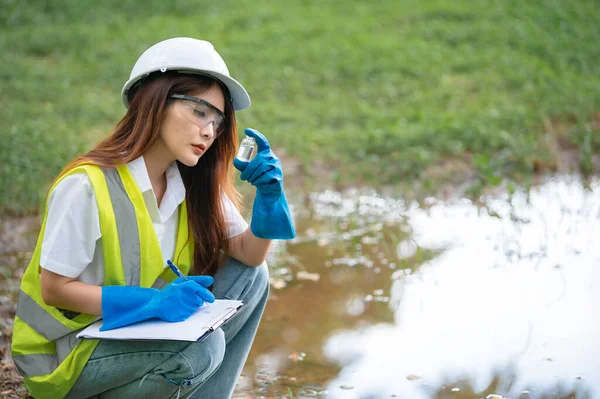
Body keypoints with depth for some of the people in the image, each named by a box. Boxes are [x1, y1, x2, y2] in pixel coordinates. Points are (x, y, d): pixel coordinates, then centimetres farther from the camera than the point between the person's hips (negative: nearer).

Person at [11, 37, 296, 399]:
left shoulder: (195, 184, -1)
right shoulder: (86, 186, -23)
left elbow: (249, 255, 0)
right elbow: (53, 289, -19)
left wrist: (269, 196, -20)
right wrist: (153, 301, -30)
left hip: (136, 332, 8)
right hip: (63, 354, -7)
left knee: (251, 276, -4)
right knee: (200, 347, -30)